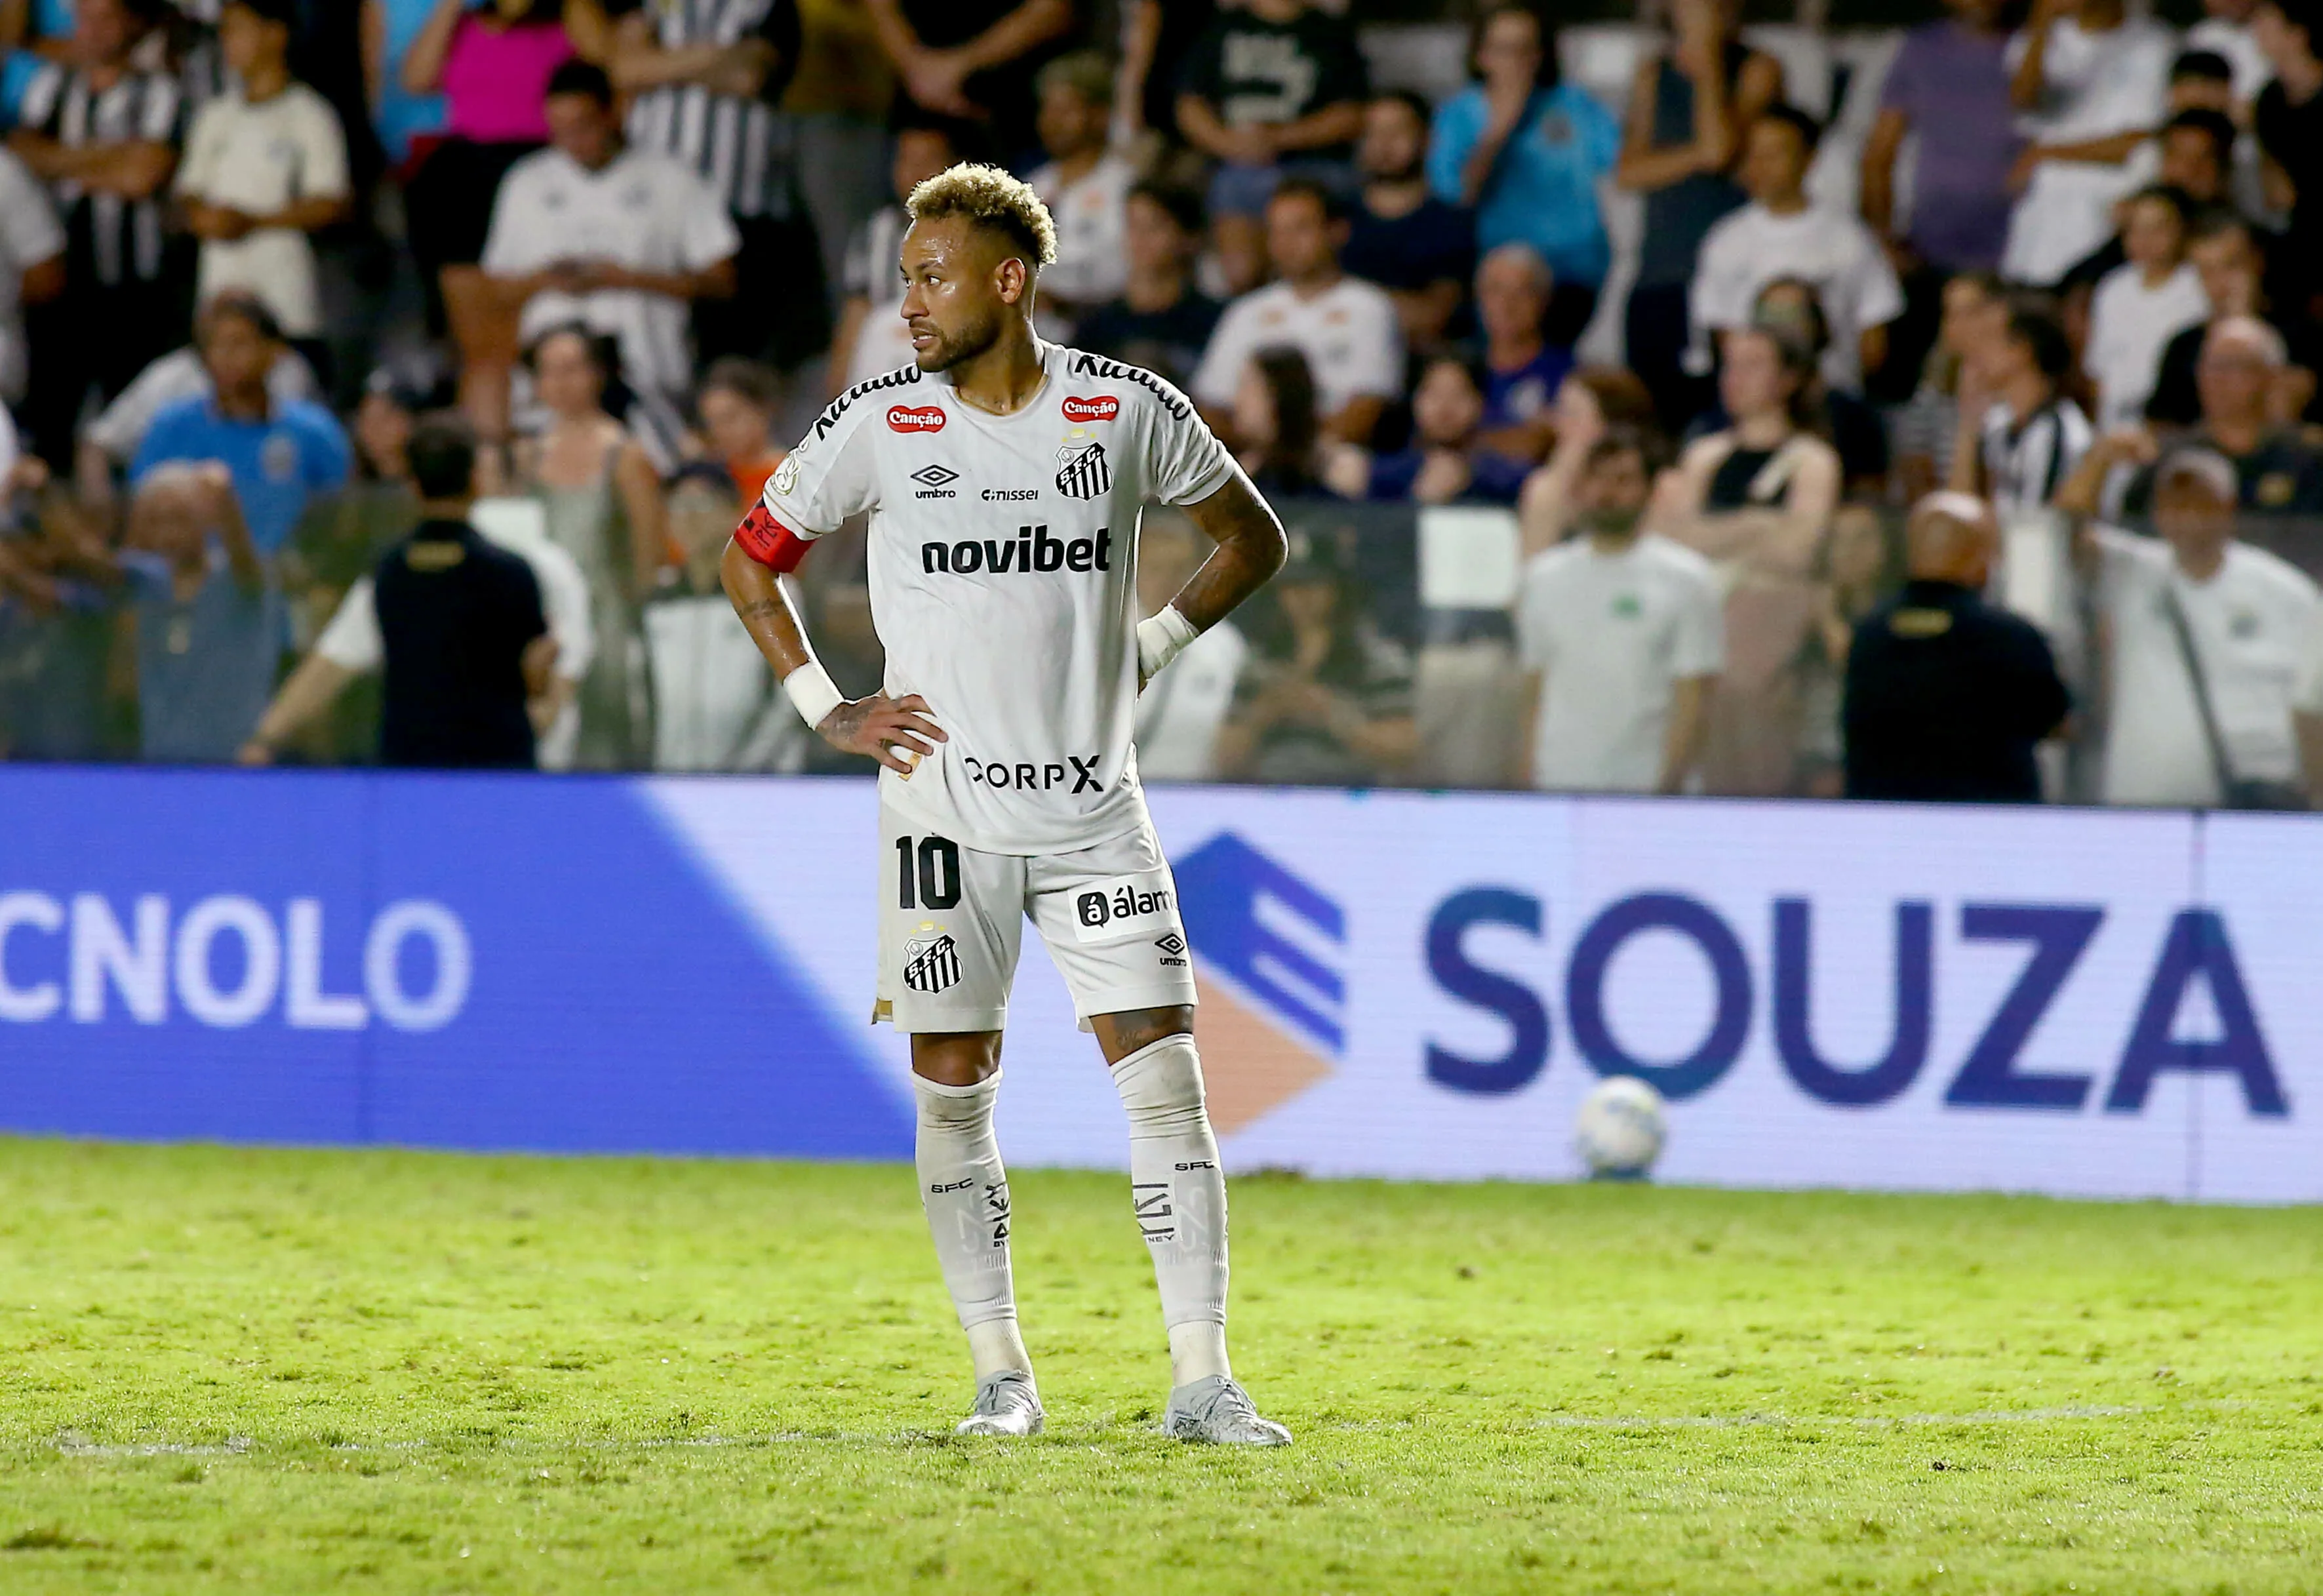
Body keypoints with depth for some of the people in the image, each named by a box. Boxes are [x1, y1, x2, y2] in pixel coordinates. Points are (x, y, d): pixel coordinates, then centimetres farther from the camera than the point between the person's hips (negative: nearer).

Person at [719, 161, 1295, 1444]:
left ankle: (1201, 1382, -7)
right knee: (953, 1091, 1)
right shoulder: (878, 424, -1)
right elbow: (750, 558, 12)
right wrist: (824, 711, 3)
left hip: (1096, 805, 0)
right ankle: (999, 1373, 12)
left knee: (1164, 1073, -8)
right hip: (945, 803, 0)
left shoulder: (1129, 411, -1)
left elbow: (1251, 538, 15)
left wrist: (1146, 652, 4)